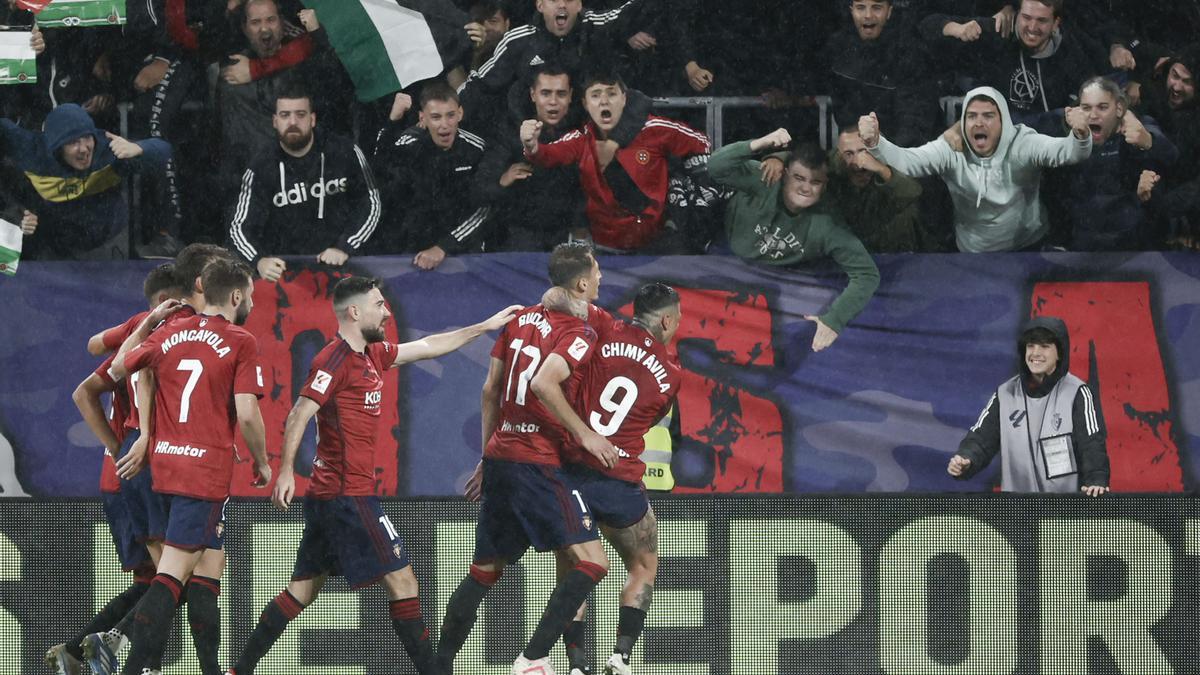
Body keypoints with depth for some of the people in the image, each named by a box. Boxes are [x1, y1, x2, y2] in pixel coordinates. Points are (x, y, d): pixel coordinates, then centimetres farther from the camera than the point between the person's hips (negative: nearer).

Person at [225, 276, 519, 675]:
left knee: (303, 590, 11)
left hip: (328, 494, 10)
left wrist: (486, 326, 29)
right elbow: (299, 416, -19)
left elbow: (429, 347, 26)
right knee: (401, 580, -6)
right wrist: (286, 472, -28)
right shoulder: (336, 359, -12)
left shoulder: (371, 355, 15)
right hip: (349, 493, -10)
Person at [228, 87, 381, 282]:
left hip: (340, 266, -1)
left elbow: (370, 203, 6)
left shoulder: (345, 153, 0)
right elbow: (241, 227, -6)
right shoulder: (261, 170, 0)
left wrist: (344, 248, -9)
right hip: (284, 268, 1)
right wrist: (259, 260, -28)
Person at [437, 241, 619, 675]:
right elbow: (543, 383, -23)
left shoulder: (521, 319, 14)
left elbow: (490, 390, 16)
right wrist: (584, 433, -16)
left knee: (485, 571, 17)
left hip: (499, 458, 8)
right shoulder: (579, 333, -8)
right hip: (537, 462, -8)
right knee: (591, 561, -9)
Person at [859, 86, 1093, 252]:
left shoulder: (1021, 145, -11)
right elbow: (906, 160, -19)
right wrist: (874, 143, -40)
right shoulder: (951, 150, -7)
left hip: (1030, 249, -1)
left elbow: (1067, 152, -24)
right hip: (973, 257, 1)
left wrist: (1080, 135, -49)